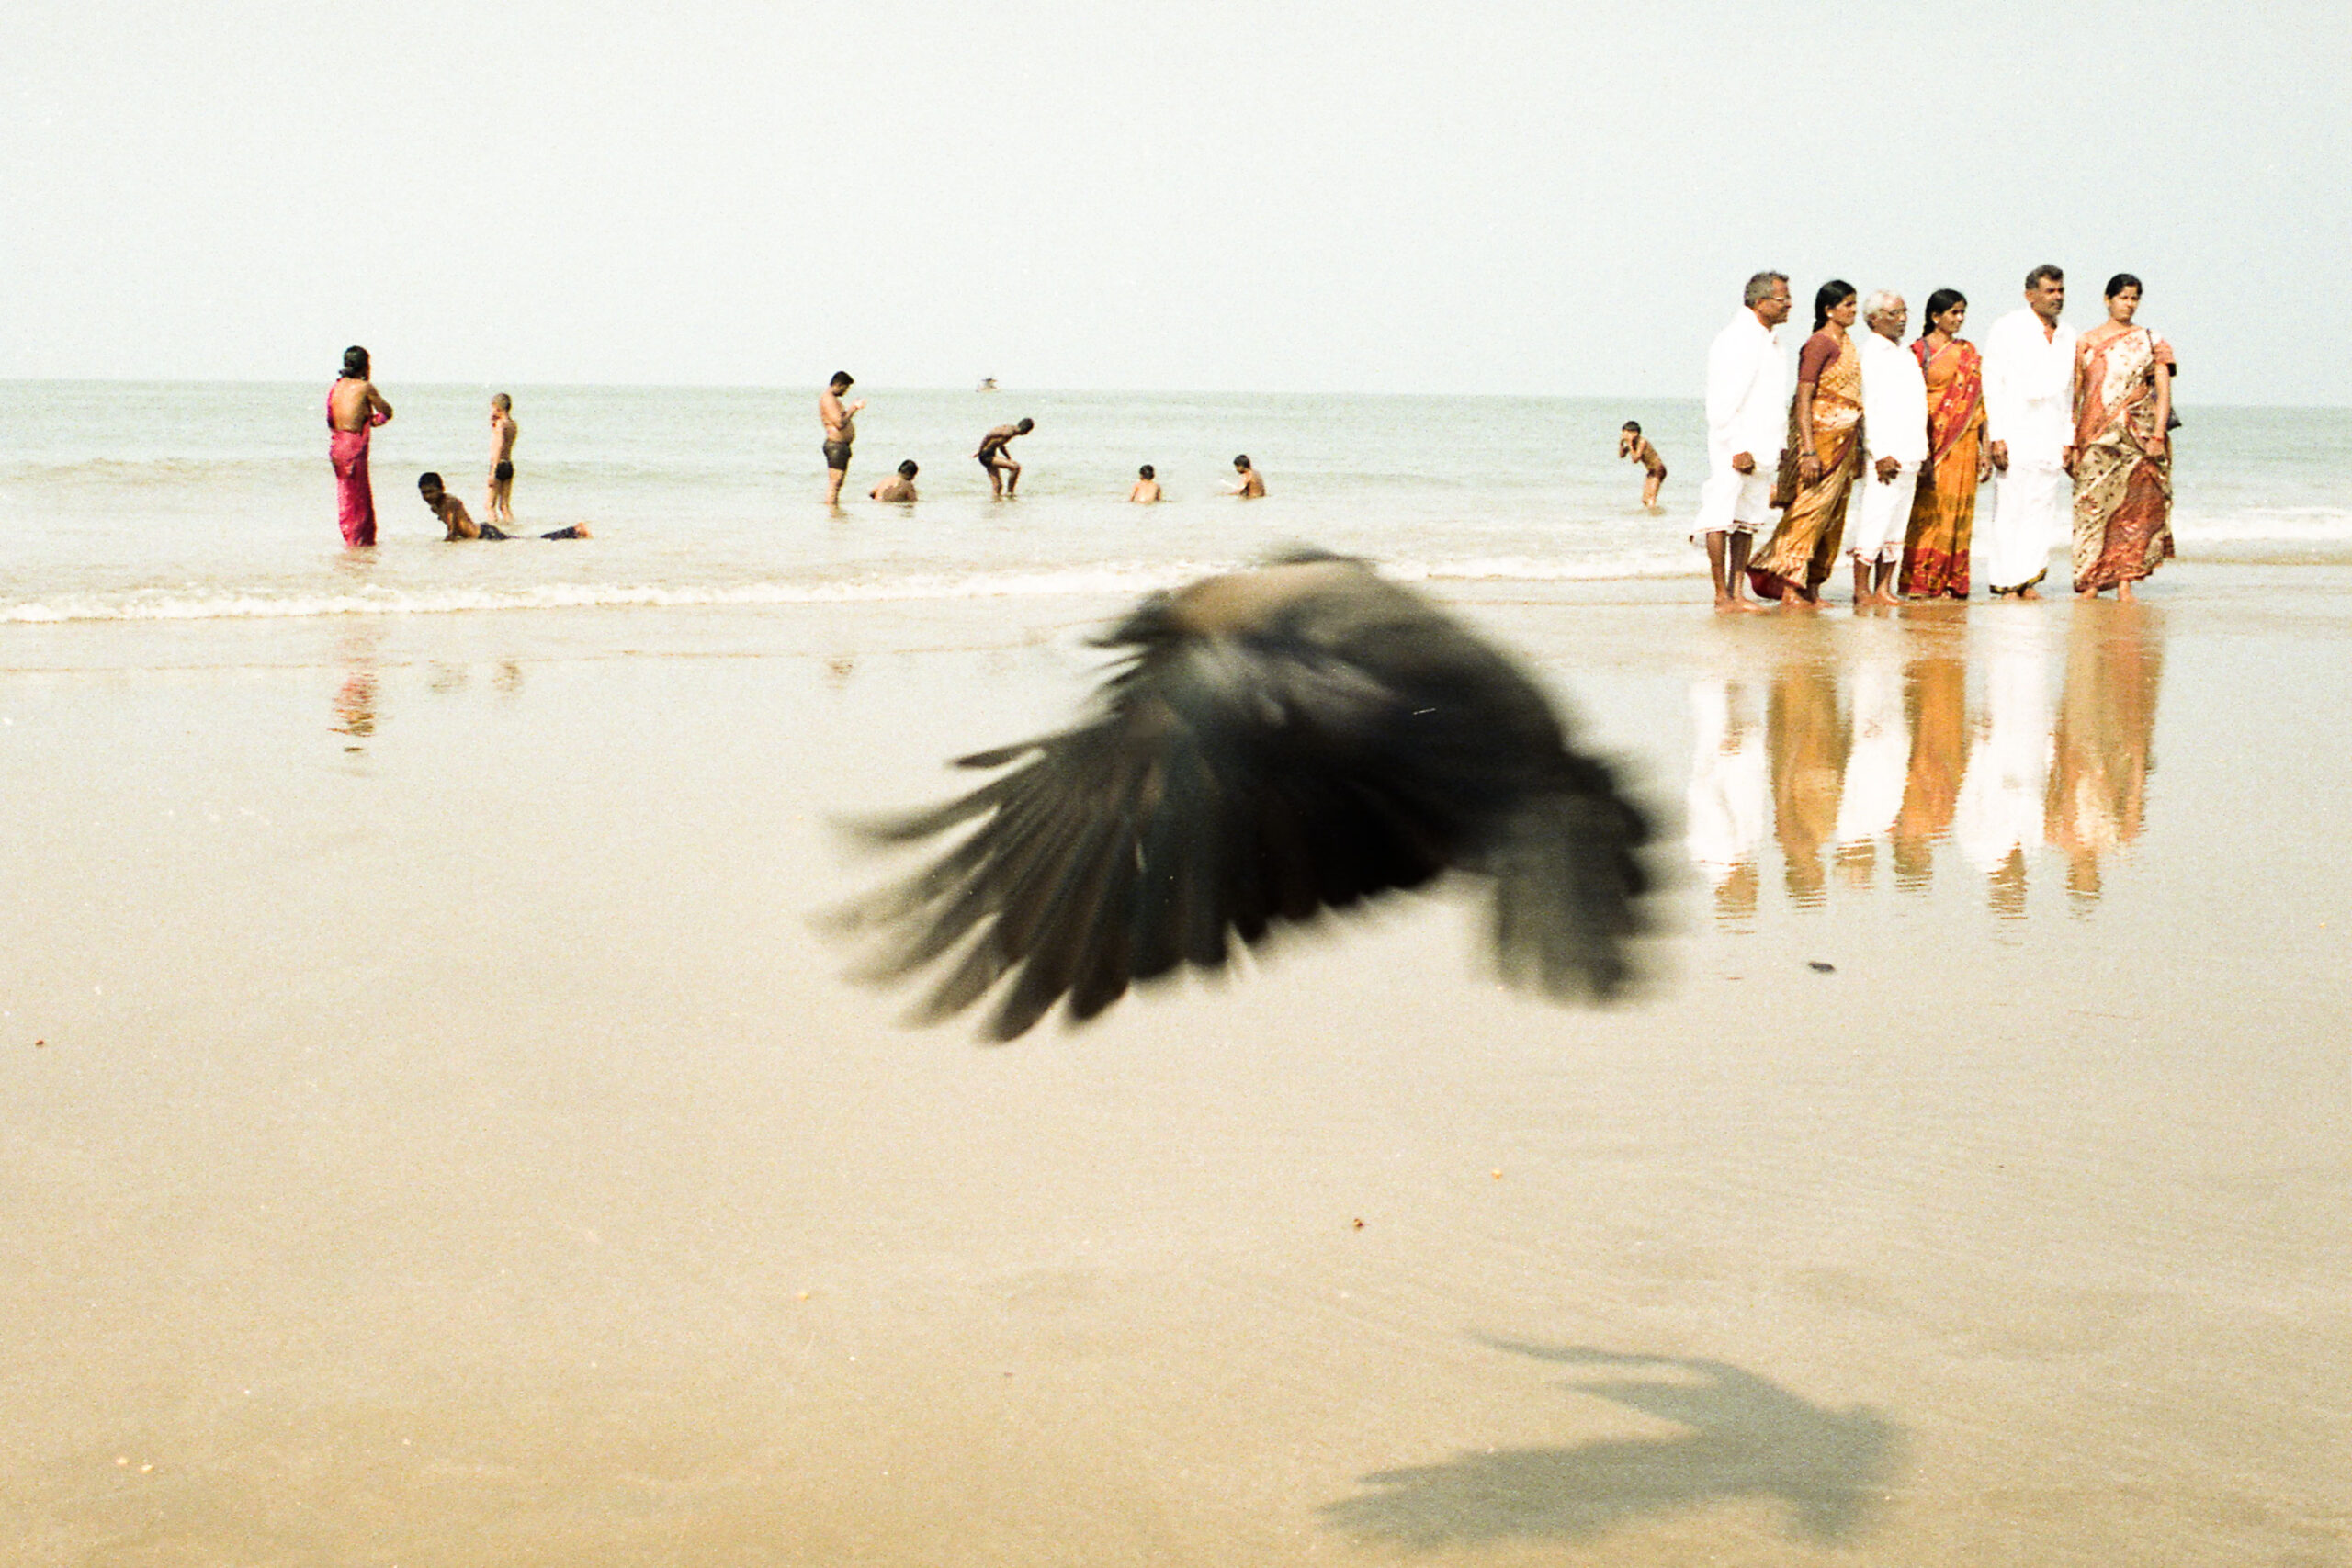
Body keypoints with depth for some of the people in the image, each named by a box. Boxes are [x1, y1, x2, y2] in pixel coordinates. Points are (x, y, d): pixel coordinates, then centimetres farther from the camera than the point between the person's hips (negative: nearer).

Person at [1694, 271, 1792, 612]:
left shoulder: (1769, 342, 15)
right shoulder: (1736, 340, -12)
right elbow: (1722, 403, -17)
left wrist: (1779, 447, 18)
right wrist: (1738, 448, -19)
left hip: (1759, 449, 9)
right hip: (1732, 447, -9)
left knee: (1746, 520, 9)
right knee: (1721, 519, -5)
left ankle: (1738, 593, 11)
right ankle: (1722, 595, -3)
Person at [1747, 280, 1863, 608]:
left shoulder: (1847, 344, 14)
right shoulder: (1819, 344, -11)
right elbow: (1803, 400, -15)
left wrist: (1857, 446, 16)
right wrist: (1809, 451, -21)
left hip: (1844, 442, 8)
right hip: (1821, 436, -8)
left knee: (1832, 519, 7)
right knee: (1809, 513, -9)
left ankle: (1812, 589, 11)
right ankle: (1790, 589, -7)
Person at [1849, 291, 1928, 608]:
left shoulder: (1904, 353, 19)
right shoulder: (1870, 353, -7)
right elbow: (1869, 406, -13)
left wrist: (1921, 452, 17)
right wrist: (1881, 454, -18)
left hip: (1909, 455, 8)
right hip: (1885, 456, -8)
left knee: (1897, 526, 7)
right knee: (1874, 522, -8)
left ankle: (1883, 589, 9)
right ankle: (1861, 591, -5)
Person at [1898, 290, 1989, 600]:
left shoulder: (1968, 352, 14)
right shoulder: (1919, 351, -1)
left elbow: (1979, 401, 14)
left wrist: (1985, 447, 9)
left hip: (1963, 441, 5)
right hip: (1930, 440, -5)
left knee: (1959, 510, 3)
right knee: (1927, 509, -7)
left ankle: (1952, 581, 7)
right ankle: (1919, 582, -3)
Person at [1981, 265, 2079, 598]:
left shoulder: (2068, 337, 14)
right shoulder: (2008, 329, 0)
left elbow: (2071, 392, 18)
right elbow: (1992, 384, -4)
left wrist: (2068, 440, 10)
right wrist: (1996, 438, -11)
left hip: (2050, 439, 5)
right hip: (2014, 435, -4)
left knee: (2044, 512, -1)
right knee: (2010, 509, -6)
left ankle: (2026, 580, 4)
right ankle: (2005, 581, 1)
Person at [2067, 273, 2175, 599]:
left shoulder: (2150, 342, 8)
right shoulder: (2086, 342, 9)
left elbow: (2163, 390, 2)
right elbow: (2074, 395, 8)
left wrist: (2158, 435, -9)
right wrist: (2071, 441, 1)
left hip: (2137, 436, 0)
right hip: (2095, 436, 0)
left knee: (2134, 508, -4)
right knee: (2092, 503, -7)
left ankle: (2124, 582, -1)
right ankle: (2089, 583, -3)